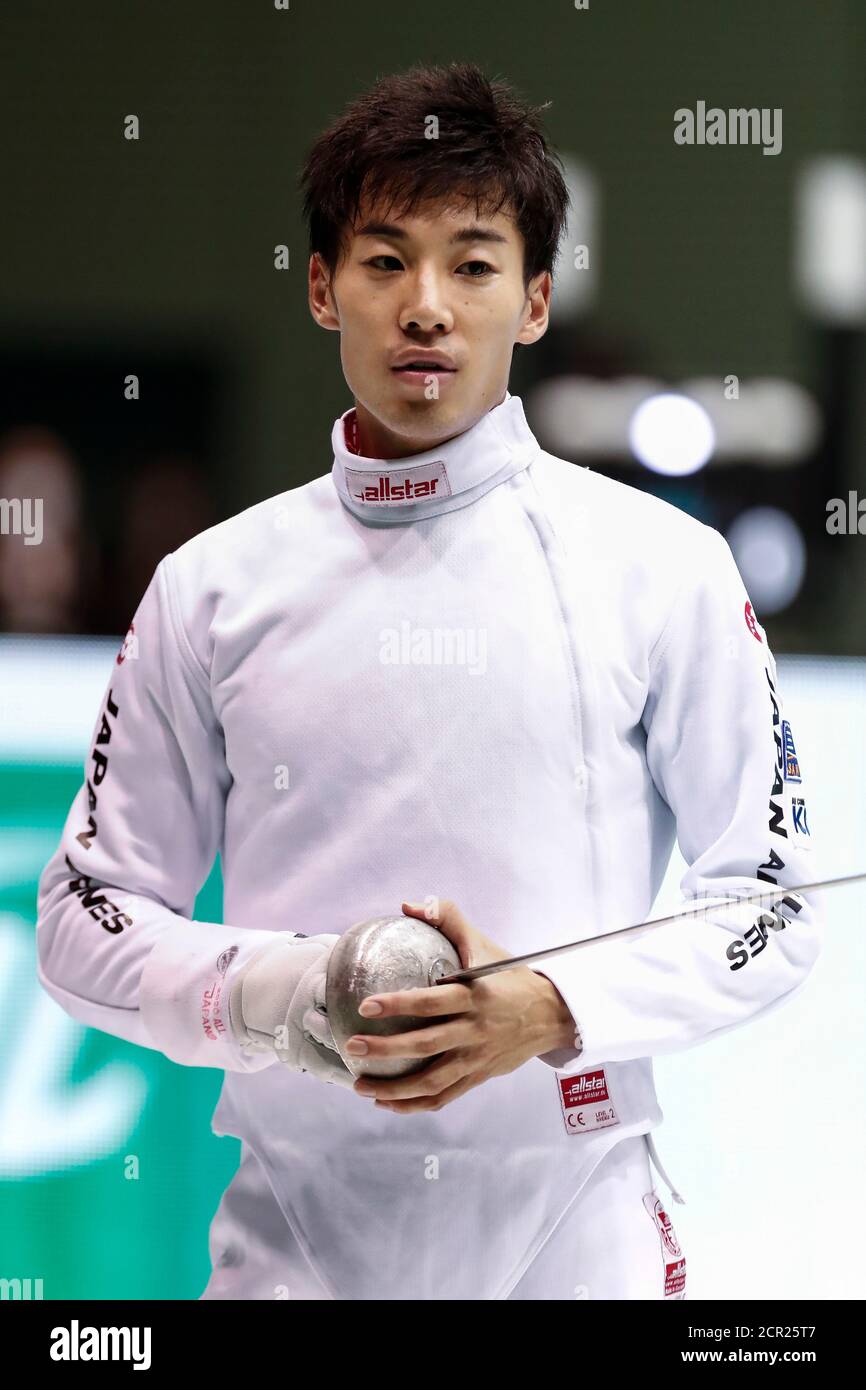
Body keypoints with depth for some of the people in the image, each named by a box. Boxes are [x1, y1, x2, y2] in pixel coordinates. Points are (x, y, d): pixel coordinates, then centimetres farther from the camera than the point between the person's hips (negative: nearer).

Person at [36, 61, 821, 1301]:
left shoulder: (662, 569, 0)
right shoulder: (213, 586, 5)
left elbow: (769, 910, 1)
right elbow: (87, 918, 7)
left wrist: (551, 1009, -15)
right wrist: (264, 994, -11)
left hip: (575, 1221, -1)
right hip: (298, 1228, 1)